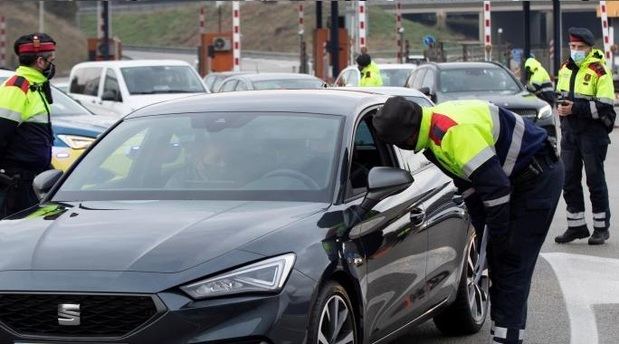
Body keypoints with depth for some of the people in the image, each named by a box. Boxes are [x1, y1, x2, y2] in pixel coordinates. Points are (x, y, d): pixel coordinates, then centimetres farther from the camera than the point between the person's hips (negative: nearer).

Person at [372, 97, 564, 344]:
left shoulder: (454, 132, -29)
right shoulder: (435, 131, 4)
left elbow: (495, 186, -29)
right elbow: (467, 179, 16)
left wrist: (499, 238, -20)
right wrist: (480, 229, 14)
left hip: (539, 177, -10)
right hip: (517, 179, 10)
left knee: (512, 262, -12)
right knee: (497, 260, 11)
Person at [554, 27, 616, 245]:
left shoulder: (598, 70, -12)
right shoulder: (566, 69, 11)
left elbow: (604, 106, -17)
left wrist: (576, 108, -22)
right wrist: (560, 106, 3)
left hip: (593, 132, -7)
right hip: (570, 133, 7)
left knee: (595, 179, 1)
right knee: (569, 180, 9)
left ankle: (601, 227, 11)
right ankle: (576, 225, 19)